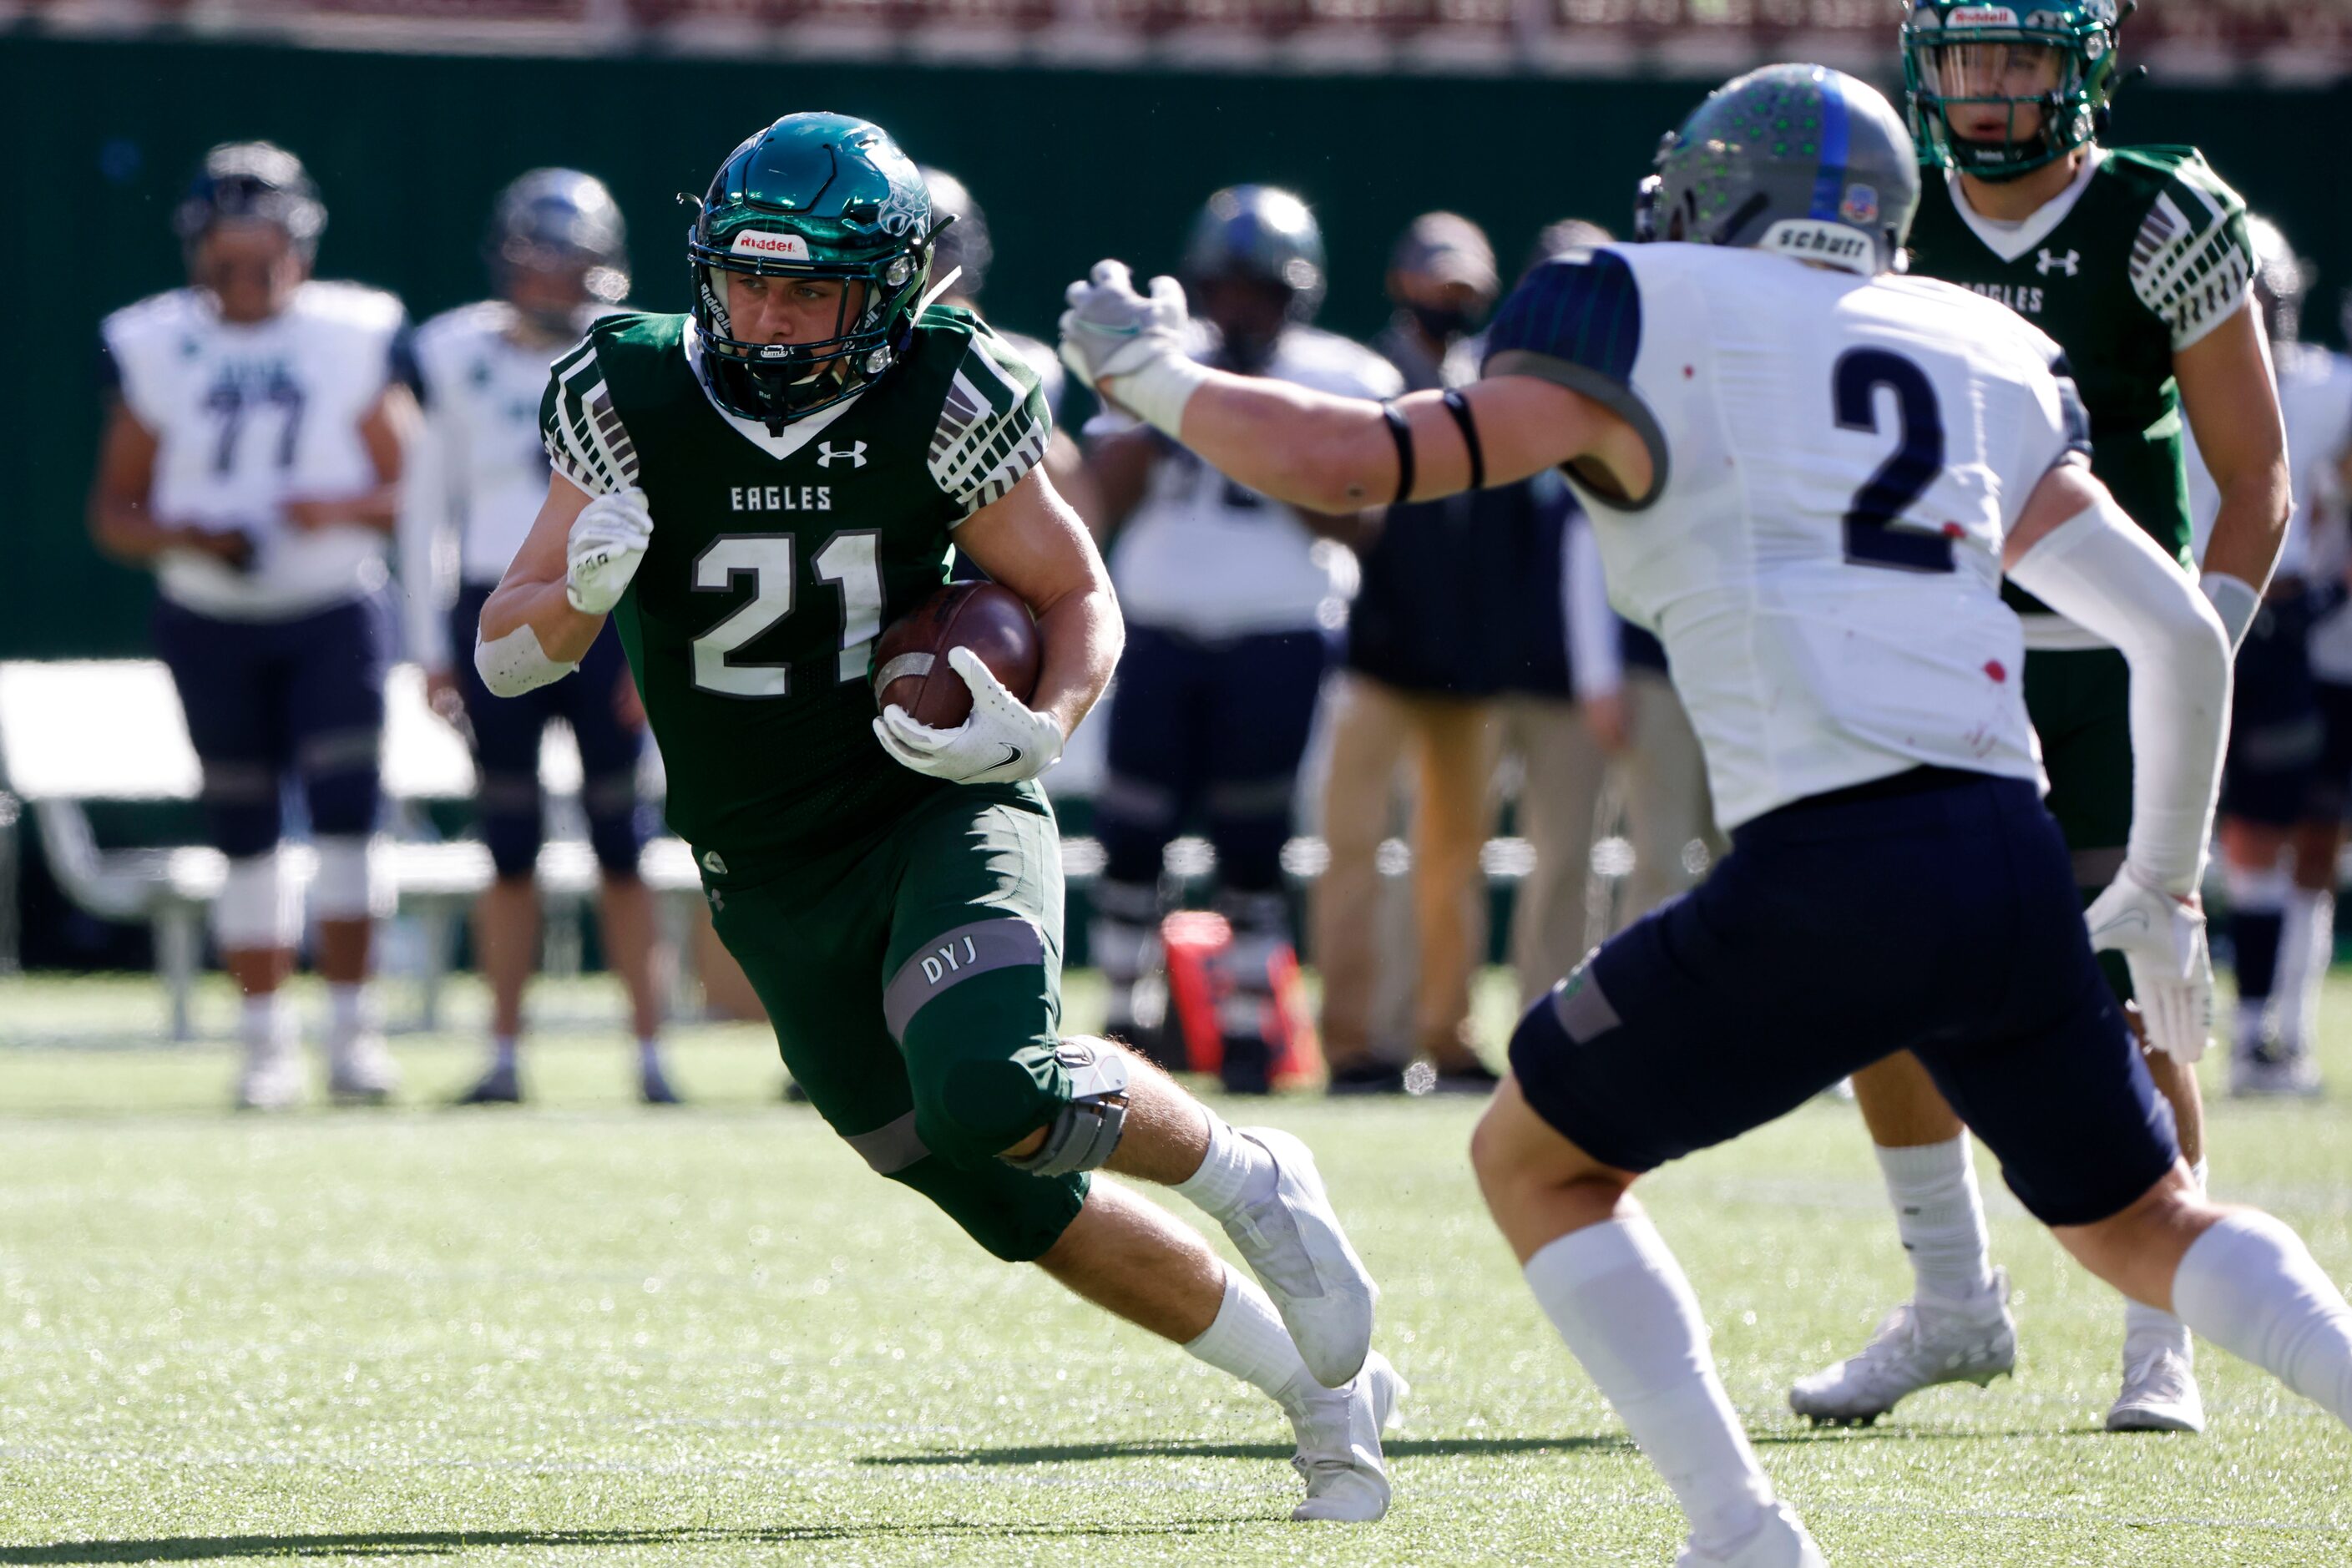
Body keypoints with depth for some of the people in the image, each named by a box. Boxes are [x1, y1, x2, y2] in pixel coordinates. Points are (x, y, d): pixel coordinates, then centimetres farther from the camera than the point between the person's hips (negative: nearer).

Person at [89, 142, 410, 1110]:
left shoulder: (354, 339, -2)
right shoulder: (154, 350, 1)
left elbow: (410, 487, 1)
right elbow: (113, 511, 4)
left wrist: (343, 508, -19)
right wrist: (183, 538, -15)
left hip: (335, 605, -1)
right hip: (210, 619, 1)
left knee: (344, 812, -12)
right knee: (244, 836, 3)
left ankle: (351, 1027, -4)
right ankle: (266, 1039, 10)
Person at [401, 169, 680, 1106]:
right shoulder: (462, 360, 3)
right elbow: (426, 509, 9)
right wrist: (432, 648, 6)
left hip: (607, 613, -1)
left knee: (621, 845, -2)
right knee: (510, 850, 3)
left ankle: (651, 1053, 2)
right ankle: (504, 1054, 9)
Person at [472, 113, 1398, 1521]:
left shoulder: (939, 402, -13)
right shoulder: (632, 400, -8)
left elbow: (1080, 601, -1)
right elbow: (505, 657, -6)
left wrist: (1037, 730, -22)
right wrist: (581, 592, -28)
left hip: (941, 813, -3)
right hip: (771, 878, 3)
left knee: (997, 1097, -31)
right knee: (1028, 1209, 6)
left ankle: (1253, 1179, -1)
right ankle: (1321, 1391, 25)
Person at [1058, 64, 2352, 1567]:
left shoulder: (1649, 333, 7)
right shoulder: (1986, 361, 22)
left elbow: (1346, 459, 2)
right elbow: (2182, 633, 19)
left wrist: (1152, 372, 20)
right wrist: (2164, 889, 30)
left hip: (1825, 875, -5)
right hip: (2013, 863, 5)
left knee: (1537, 1160, 16)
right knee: (2148, 1226, 23)